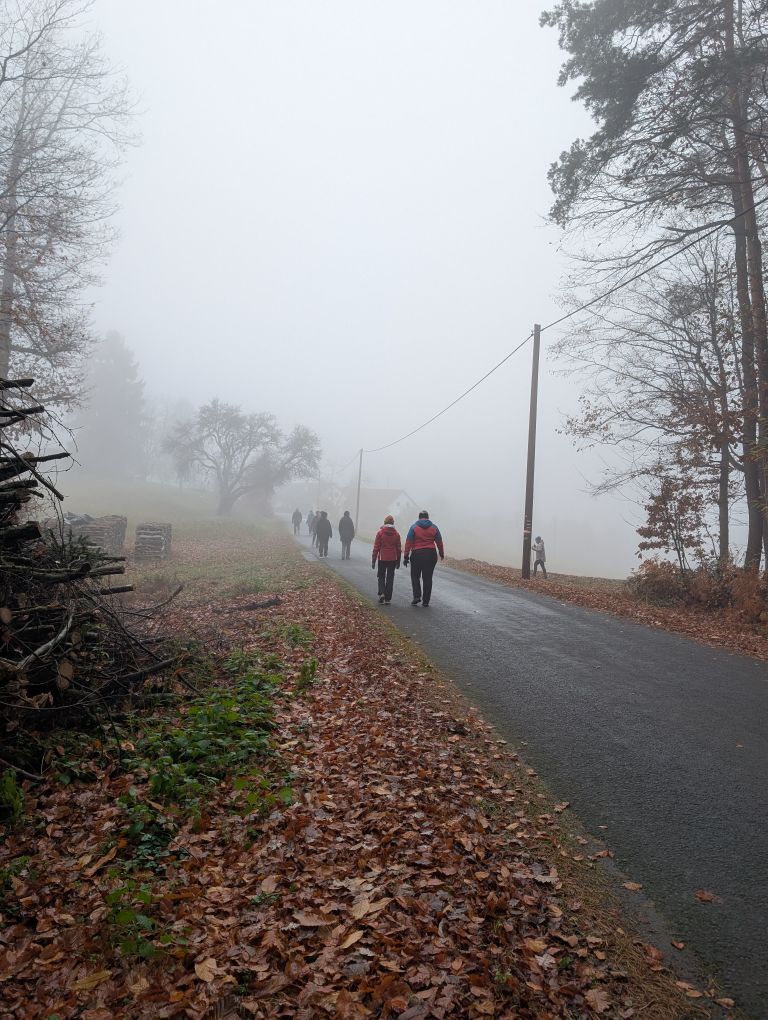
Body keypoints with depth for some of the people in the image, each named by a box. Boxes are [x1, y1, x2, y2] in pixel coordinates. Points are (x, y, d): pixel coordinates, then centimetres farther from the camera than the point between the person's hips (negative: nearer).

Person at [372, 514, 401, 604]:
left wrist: (373, 560, 2)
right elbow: (399, 548, 6)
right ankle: (387, 599, 7)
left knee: (381, 576, 14)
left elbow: (376, 547, -5)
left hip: (382, 558, -1)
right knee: (390, 578, 8)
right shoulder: (396, 534, 1)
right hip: (393, 559, 2)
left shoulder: (380, 532, -6)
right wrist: (398, 561, 15)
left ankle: (381, 593, -7)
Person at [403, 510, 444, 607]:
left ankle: (417, 596, -5)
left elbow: (408, 542, -5)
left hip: (417, 554, -2)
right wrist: (442, 554, 24)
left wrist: (406, 556, -2)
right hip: (431, 555, 2)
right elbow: (439, 542, 9)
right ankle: (426, 601, 8)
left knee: (415, 576, 11)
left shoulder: (414, 527, -1)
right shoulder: (434, 527, 5)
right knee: (427, 578, 7)